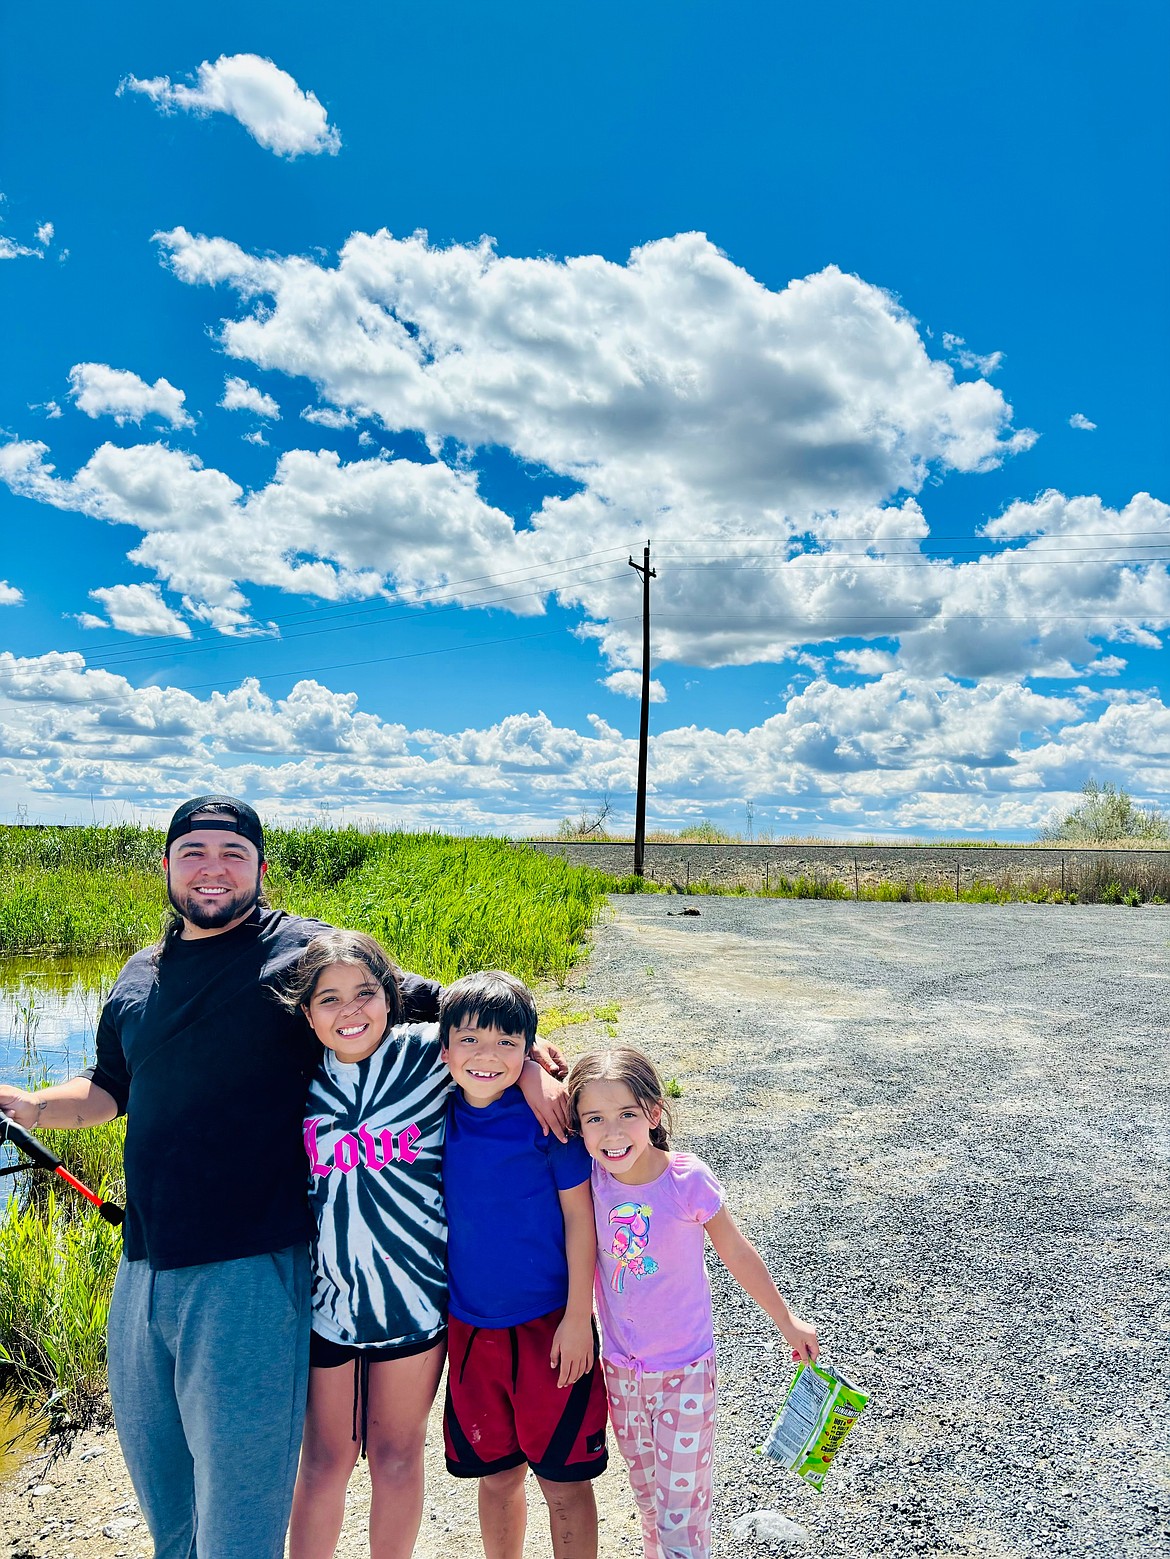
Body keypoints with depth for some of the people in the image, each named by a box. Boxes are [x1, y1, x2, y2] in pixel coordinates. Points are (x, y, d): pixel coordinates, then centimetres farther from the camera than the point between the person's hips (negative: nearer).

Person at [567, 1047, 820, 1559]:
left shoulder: (687, 1179, -24)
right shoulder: (592, 1176, -16)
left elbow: (737, 1253, -8)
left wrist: (787, 1321, 2)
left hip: (684, 1371, -3)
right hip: (619, 1368, 3)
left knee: (682, 1513, 5)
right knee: (648, 1497, 23)